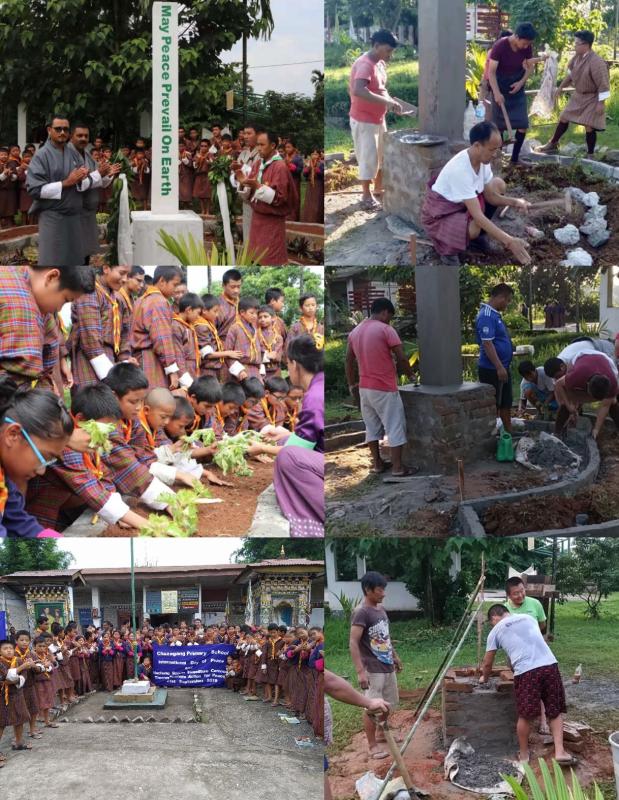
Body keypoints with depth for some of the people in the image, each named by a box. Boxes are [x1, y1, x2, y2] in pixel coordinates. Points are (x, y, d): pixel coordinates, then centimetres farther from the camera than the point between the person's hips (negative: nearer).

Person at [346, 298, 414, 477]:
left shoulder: (355, 332, 8)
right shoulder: (385, 329, -12)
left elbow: (349, 360, 14)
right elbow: (401, 358, -15)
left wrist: (352, 384, 22)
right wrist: (409, 373, 3)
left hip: (365, 388, 7)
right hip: (385, 388, -7)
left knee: (372, 426, 15)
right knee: (395, 426, 0)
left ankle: (377, 463, 19)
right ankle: (397, 467, 1)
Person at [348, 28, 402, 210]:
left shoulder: (380, 64, 7)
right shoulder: (364, 64, -23)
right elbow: (358, 91, -39)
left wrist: (390, 101, 8)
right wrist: (386, 101, -40)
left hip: (378, 118, 9)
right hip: (364, 120, -9)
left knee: (383, 154, 18)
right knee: (368, 158, -2)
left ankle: (379, 188, 33)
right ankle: (367, 197, 9)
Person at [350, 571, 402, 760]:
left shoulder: (381, 608, 8)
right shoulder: (361, 612, -19)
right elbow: (353, 643, -24)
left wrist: (395, 656, 26)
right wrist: (360, 671, -28)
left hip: (387, 666, 9)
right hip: (372, 670, -9)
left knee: (389, 703, 19)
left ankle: (381, 734, 36)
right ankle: (372, 745, 11)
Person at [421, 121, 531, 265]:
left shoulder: (482, 159, -11)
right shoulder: (460, 169, -36)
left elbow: (490, 196, 0)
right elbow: (477, 215, -36)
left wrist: (514, 202, -21)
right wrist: (509, 242, -38)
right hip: (439, 214, -9)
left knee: (498, 185, 1)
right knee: (473, 229, -36)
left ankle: (478, 235, 11)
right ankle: (447, 247, -2)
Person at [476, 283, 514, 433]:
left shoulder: (495, 314, 13)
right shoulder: (486, 316, -19)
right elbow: (487, 343, -25)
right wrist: (499, 367, -26)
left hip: (502, 367, 10)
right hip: (492, 370, -10)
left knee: (506, 402, 18)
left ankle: (509, 432, 28)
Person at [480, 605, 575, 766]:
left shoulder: (496, 631, 16)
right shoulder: (528, 618, 27)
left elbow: (487, 663, 22)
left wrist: (484, 678, 44)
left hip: (526, 672, -3)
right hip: (550, 665, 3)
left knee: (525, 716, 9)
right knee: (555, 712, 13)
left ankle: (524, 754, 22)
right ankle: (560, 752, 4)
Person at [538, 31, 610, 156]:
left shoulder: (596, 62, -30)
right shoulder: (577, 57, -6)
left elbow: (604, 84, -25)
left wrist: (601, 103, -24)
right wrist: (561, 87, 17)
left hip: (592, 98, -8)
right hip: (578, 95, 8)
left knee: (589, 126, -7)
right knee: (563, 118, 14)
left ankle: (590, 154, 10)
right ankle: (552, 145, 31)